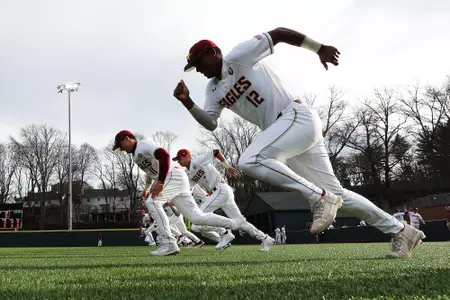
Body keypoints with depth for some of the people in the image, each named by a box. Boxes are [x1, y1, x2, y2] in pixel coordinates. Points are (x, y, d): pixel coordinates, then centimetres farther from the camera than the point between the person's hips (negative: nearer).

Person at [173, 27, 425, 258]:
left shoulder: (239, 56, -6)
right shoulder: (214, 90, 16)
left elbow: (279, 33, -5)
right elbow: (211, 123, 8)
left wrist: (320, 48, -5)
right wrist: (188, 103, -5)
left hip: (297, 117, -9)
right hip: (283, 131, 9)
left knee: (250, 161, -26)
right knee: (334, 192, 6)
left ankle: (320, 198, -22)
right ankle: (400, 230, 14)